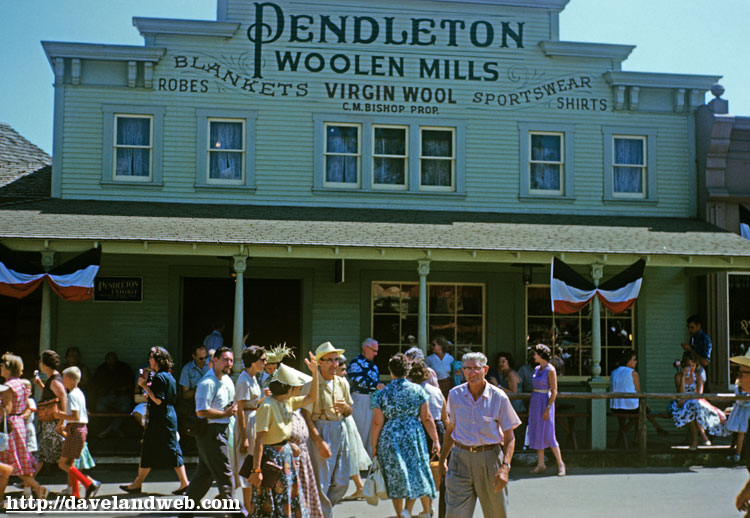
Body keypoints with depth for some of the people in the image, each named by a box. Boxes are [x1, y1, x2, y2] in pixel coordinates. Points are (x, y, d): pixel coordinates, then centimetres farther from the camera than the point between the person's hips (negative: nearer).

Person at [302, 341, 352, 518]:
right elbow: (306, 417, -11)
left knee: (342, 482, 10)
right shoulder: (312, 385, -9)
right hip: (320, 432, -6)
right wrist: (320, 442, -17)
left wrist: (345, 407, -6)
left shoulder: (342, 383, 9)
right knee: (321, 482, -3)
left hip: (340, 431, 6)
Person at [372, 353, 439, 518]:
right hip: (414, 437, 0)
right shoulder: (418, 390, -2)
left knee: (395, 479, 10)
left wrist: (374, 446, 6)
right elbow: (427, 418, -2)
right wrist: (435, 440, 5)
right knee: (416, 475, 13)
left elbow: (377, 423, -3)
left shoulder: (382, 394, -3)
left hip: (390, 440, 0)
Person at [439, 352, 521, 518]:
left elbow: (509, 437, -4)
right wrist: (443, 458, 18)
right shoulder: (455, 394, 2)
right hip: (460, 458, 1)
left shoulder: (499, 397, -6)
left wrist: (505, 467, -16)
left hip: (490, 458, -1)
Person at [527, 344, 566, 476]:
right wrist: (531, 406, 17)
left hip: (545, 402, -8)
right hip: (535, 401, 8)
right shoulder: (537, 369, 11)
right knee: (537, 434, 7)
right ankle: (540, 465, 13)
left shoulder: (550, 370, -13)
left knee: (548, 435, -6)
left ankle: (560, 464, 5)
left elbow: (554, 391, -14)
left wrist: (548, 408, -19)